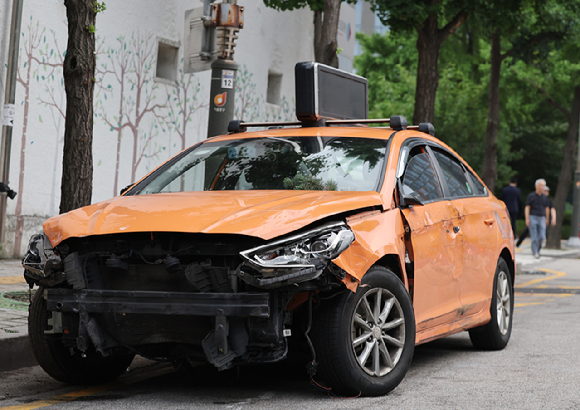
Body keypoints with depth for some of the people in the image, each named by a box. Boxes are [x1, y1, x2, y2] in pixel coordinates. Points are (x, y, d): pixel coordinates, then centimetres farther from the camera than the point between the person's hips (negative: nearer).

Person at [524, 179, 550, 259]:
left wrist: (547, 219, 17)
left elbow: (547, 208, 18)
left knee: (542, 236, -5)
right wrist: (527, 218, -12)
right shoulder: (531, 196, 0)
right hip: (533, 218, -3)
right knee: (534, 237, -6)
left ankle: (537, 248, 20)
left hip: (542, 218, 3)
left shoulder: (545, 197, 12)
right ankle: (535, 253, 1)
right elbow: (527, 208, -3)